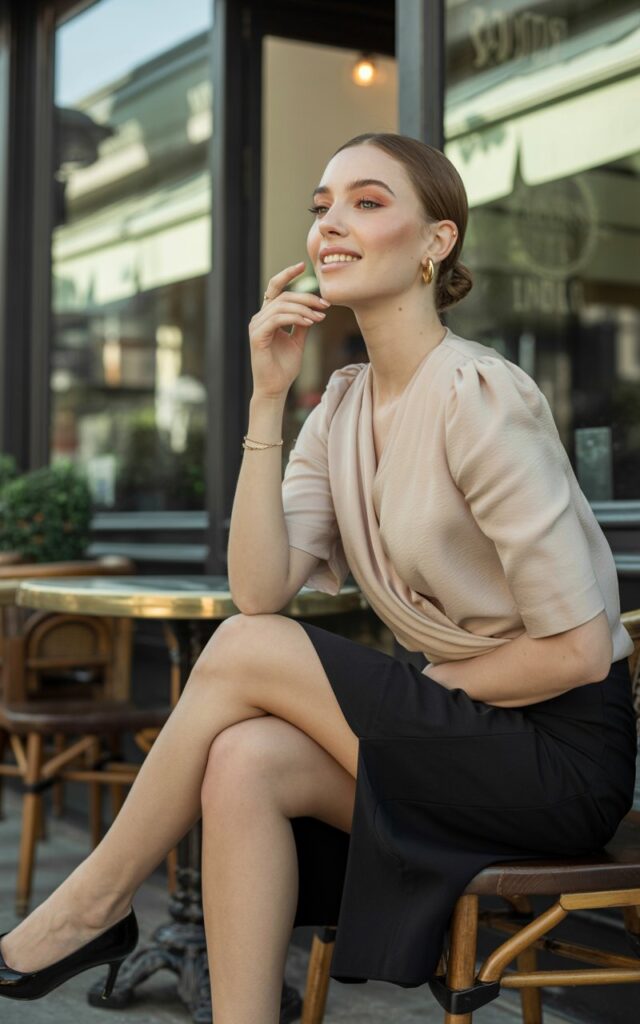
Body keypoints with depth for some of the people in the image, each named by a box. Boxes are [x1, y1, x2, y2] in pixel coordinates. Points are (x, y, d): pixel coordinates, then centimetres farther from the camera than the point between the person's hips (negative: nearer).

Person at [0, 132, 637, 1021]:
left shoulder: (478, 395, -17)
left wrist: (423, 692, -8)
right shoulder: (343, 405, 7)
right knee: (245, 763, -20)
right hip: (467, 736, 6)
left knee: (243, 651, -17)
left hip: (564, 748, -6)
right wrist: (269, 398, -11)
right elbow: (260, 590, -8)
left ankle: (92, 904, 1)